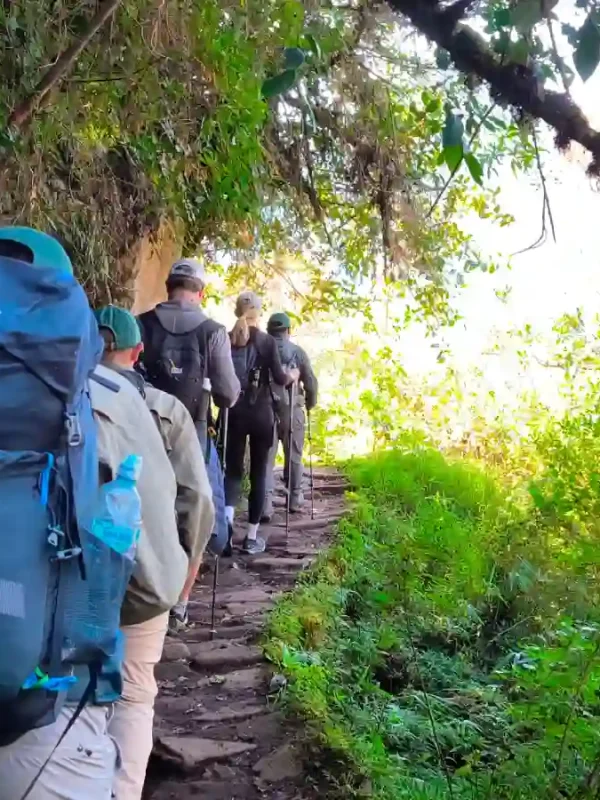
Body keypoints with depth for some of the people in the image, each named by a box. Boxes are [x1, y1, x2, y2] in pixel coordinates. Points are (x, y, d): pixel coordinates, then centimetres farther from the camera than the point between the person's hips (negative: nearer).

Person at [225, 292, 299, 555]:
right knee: (258, 472, 7)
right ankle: (251, 537, 9)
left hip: (233, 412, 2)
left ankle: (227, 516, -18)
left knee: (232, 468, 11)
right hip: (261, 412, -2)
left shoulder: (226, 340, 3)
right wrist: (292, 375, 11)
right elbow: (279, 379, -8)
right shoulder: (267, 341, -4)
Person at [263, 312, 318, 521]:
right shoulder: (297, 351, 0)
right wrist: (310, 404, 16)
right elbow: (311, 381, 0)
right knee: (293, 456, 14)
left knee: (266, 457, 1)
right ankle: (295, 498, 24)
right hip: (292, 409, 0)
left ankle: (265, 504, -7)